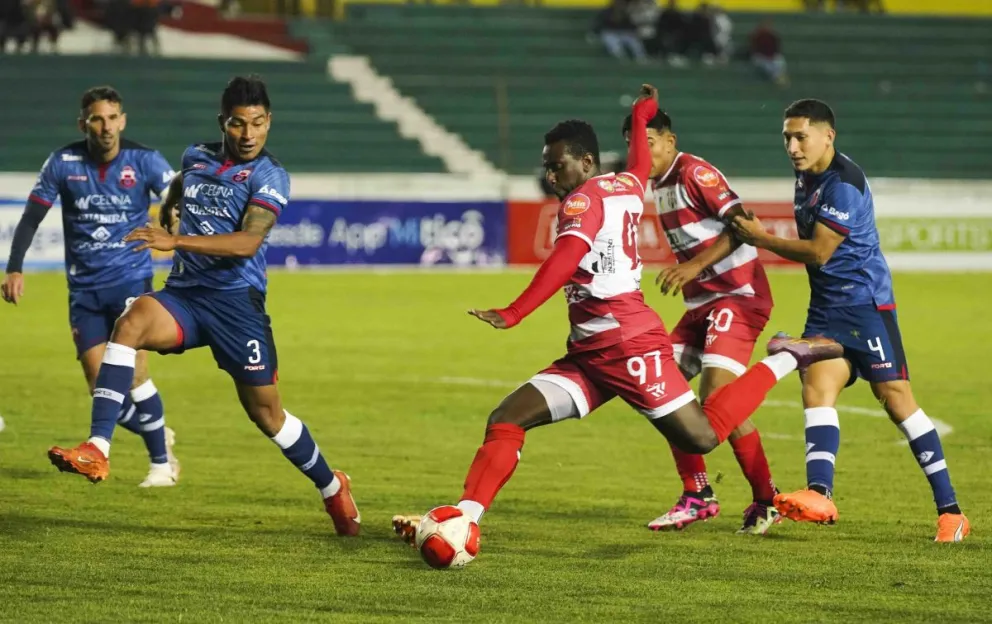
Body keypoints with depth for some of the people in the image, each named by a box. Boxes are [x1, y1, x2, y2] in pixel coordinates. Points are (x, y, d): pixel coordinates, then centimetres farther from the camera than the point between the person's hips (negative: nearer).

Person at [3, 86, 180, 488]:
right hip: (84, 287, 2)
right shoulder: (63, 163, -3)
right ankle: (159, 435, 23)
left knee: (131, 371, -14)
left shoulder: (144, 161, -7)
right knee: (101, 386, -4)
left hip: (131, 279, -2)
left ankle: (161, 462, 3)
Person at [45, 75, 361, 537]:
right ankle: (96, 451, -39)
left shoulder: (269, 177, -7)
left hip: (237, 301, -3)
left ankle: (332, 488, 31)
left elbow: (248, 241, -22)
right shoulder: (197, 158, 10)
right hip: (183, 295, 3)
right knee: (132, 322, -29)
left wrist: (177, 241, -29)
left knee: (265, 411, 4)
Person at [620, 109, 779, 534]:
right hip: (702, 301, 10)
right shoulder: (657, 184, 13)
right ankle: (698, 497, 12)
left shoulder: (694, 173, -14)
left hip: (737, 296, -10)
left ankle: (766, 500, -6)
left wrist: (695, 265, -30)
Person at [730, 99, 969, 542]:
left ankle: (949, 510, -4)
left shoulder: (844, 184, -18)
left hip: (865, 302, -9)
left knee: (896, 398, -8)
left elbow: (818, 252, -17)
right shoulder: (807, 175, 11)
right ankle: (819, 494, -28)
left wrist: (761, 239, -8)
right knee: (817, 388, -12)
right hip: (825, 307, 9)